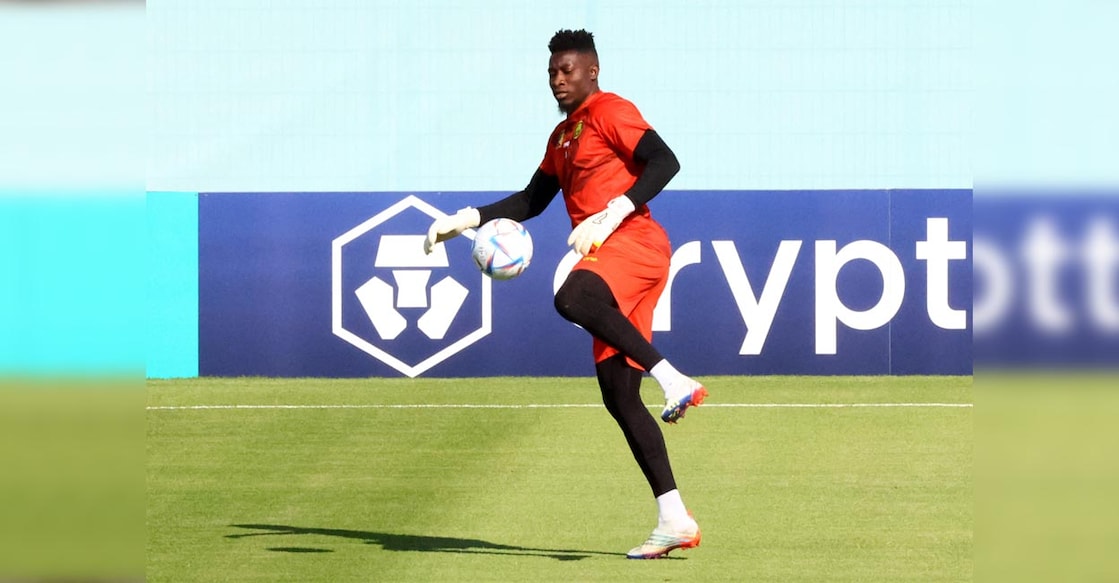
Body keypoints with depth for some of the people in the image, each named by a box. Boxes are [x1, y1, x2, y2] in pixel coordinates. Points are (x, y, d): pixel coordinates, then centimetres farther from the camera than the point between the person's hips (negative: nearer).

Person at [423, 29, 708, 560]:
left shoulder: (610, 112, -1)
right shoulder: (562, 136, 26)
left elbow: (664, 162, -14)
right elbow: (531, 201, 33)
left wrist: (611, 215, -22)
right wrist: (467, 220, 23)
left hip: (634, 243, -9)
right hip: (608, 258, 9)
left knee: (570, 300, -38)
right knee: (618, 396, 0)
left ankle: (672, 379, -35)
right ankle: (673, 520, -1)